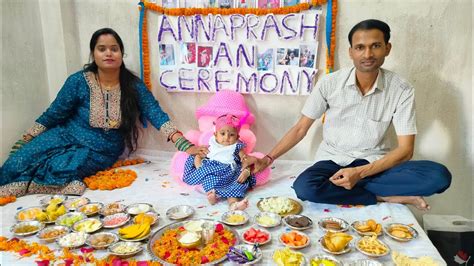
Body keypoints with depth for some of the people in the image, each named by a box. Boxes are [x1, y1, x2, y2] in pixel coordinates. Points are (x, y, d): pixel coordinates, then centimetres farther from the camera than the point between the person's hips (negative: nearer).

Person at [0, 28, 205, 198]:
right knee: (17, 163, -18)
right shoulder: (79, 81, -11)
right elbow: (53, 114, 1)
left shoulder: (134, 86, -10)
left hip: (102, 151, -1)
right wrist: (27, 139, 7)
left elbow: (158, 116, -16)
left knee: (58, 169, -23)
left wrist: (185, 145, -27)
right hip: (67, 136, 1)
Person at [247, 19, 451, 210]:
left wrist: (360, 173, -23)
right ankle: (384, 197, -17)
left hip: (374, 163, 0)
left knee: (439, 176, -25)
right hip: (333, 160, 1)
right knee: (304, 188, -34)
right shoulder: (330, 83, -9)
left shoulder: (401, 90, -10)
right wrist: (268, 159, -9)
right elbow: (300, 128, -1)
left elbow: (405, 149, -10)